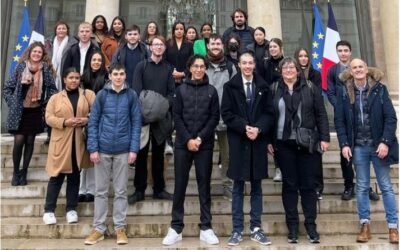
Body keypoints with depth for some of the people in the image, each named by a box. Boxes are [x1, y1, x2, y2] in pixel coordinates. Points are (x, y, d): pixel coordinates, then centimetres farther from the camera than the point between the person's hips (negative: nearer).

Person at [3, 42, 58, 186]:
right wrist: (12, 103, -2)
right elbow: (7, 88, 5)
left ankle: (24, 172, 19)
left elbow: (52, 89, 4)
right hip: (20, 111, -1)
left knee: (30, 142, 7)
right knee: (19, 141, -5)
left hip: (36, 111, 1)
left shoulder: (46, 69, 0)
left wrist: (47, 103, -7)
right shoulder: (21, 67, 0)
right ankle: (15, 172, 13)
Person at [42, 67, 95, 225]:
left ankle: (71, 209, 20)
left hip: (79, 143, 1)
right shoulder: (55, 98, 6)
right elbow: (49, 118, -1)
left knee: (74, 176, 10)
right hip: (61, 143, -1)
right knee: (57, 176, 1)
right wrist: (65, 122, -16)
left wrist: (87, 120, -15)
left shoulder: (88, 95, 8)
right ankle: (49, 210, 12)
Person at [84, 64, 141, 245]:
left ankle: (120, 228, 18)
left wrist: (134, 149, -7)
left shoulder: (131, 95, 1)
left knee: (121, 191, 8)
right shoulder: (102, 95, 1)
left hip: (123, 150, 0)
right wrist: (93, 148, -6)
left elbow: (136, 123, 0)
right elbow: (93, 122, 1)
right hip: (102, 149, 1)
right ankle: (98, 228, 19)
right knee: (101, 190, 8)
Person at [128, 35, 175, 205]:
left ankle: (159, 189, 18)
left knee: (159, 153, 9)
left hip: (161, 116, 2)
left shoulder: (168, 68, 9)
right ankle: (139, 190, 10)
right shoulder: (141, 66, 3)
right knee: (141, 153, 2)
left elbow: (171, 92, 4)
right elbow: (136, 90, -6)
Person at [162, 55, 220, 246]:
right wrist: (188, 139, -10)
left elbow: (214, 117, 0)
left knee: (204, 185, 5)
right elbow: (177, 116, 1)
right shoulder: (181, 89, 6)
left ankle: (206, 228, 13)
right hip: (183, 143, 0)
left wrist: (200, 138, -10)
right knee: (180, 185, 3)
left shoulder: (212, 91, 5)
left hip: (205, 144, 0)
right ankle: (176, 228, 12)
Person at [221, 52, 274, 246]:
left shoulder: (263, 87, 7)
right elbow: (226, 113, -4)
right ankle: (237, 230, 13)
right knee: (238, 187, 4)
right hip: (238, 141, -2)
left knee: (257, 187, 8)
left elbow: (269, 113, 3)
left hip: (258, 141, 2)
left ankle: (255, 228, 17)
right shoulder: (230, 86, 3)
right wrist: (244, 127, -15)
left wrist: (258, 129, -14)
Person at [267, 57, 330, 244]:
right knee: (289, 185, 7)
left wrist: (324, 138, -3)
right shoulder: (274, 89, 4)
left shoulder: (310, 88, 4)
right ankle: (292, 226, 17)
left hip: (308, 143, 0)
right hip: (283, 144, 0)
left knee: (308, 185, 5)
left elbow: (321, 114, 3)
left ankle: (311, 225, 17)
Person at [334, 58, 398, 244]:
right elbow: (339, 120, 0)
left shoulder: (379, 89, -2)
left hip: (379, 145, 0)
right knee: (362, 187, 9)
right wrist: (344, 144, -9)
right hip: (358, 146, 1)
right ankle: (365, 225, 18)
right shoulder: (343, 92, 0)